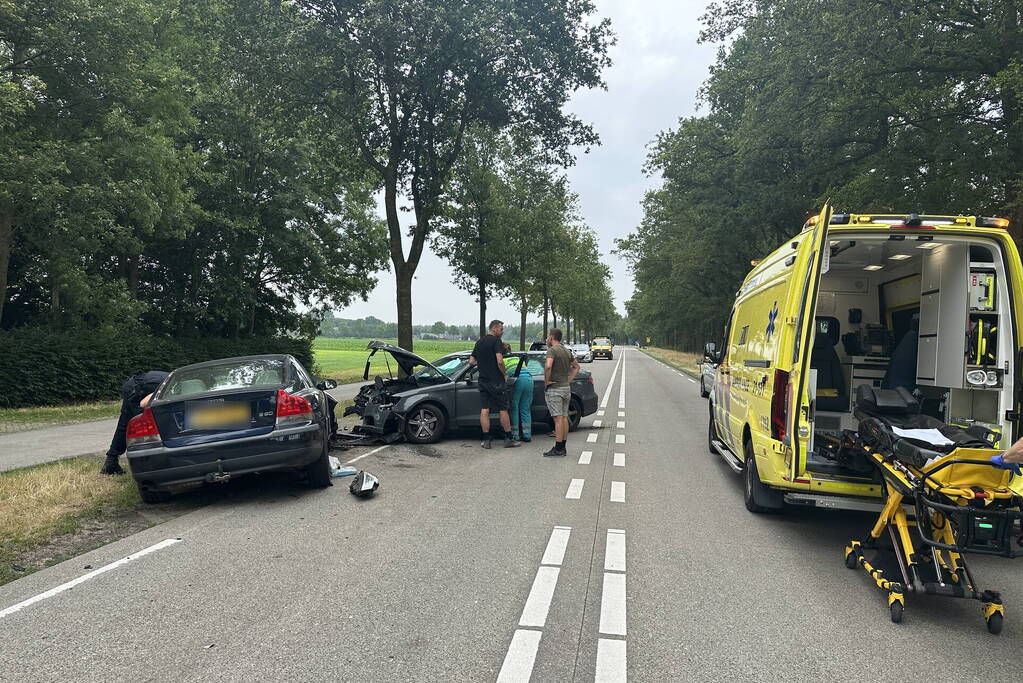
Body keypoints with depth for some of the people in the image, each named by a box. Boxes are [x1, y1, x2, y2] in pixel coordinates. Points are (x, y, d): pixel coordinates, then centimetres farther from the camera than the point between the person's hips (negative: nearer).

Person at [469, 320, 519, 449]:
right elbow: (500, 361, -20)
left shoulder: (479, 342, 13)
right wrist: (504, 375, -7)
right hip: (496, 381, -6)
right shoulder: (496, 340, -11)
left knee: (484, 410, 4)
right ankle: (508, 439, 8)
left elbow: (471, 361, 16)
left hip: (483, 380, 6)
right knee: (503, 410, 3)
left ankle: (486, 439, 5)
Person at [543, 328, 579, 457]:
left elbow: (548, 366, -29)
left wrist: (546, 381, -17)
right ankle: (563, 447, 15)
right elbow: (576, 366, 24)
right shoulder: (567, 351, 13)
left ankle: (558, 448, -7)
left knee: (558, 419, -9)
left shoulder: (552, 350, -13)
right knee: (564, 418, 10)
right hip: (566, 388, 8)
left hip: (554, 389, -8)